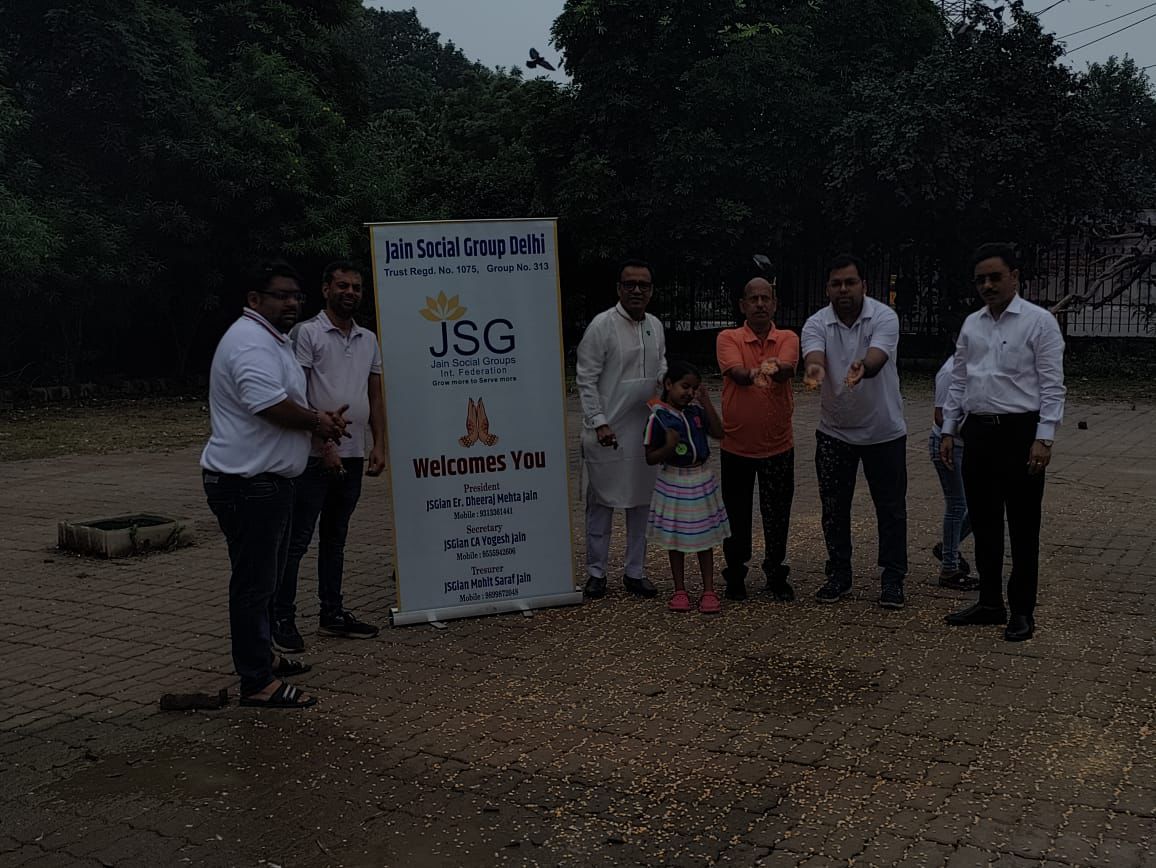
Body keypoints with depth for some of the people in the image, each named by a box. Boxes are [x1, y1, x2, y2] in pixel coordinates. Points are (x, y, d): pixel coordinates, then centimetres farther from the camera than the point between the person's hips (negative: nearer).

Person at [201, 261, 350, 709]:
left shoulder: (271, 340, 18)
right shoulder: (251, 342, -18)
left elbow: (287, 402, 28)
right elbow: (270, 404, -31)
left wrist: (319, 416, 8)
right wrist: (317, 421, -13)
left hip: (266, 479, 11)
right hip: (248, 483, -11)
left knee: (265, 577, 21)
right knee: (254, 583, -6)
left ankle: (262, 656, 35)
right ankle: (257, 682, 0)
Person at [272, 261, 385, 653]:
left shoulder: (369, 340, 14)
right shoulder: (307, 333, -6)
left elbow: (376, 396, 16)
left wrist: (379, 445, 5)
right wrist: (324, 446, -17)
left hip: (353, 457, 7)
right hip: (315, 456, -6)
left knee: (335, 538, 14)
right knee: (297, 540, -2)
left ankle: (332, 614, 22)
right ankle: (282, 620, 5)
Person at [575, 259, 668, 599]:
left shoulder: (655, 326, 10)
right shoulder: (602, 325, -9)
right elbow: (586, 379, -10)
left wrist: (664, 381, 0)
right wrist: (599, 422, -16)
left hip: (645, 430, 6)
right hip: (607, 431, -6)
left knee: (641, 502, 11)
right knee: (601, 503, 3)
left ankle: (635, 571, 22)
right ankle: (595, 572, 14)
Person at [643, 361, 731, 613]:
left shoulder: (697, 411, 4)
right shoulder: (658, 417, -10)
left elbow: (718, 432, -9)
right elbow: (650, 458, -8)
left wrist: (706, 401, -10)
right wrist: (669, 447, -28)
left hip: (702, 480, 4)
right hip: (674, 483, -4)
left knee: (705, 537, 9)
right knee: (676, 538, 8)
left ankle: (708, 590, 17)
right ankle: (680, 591, 20)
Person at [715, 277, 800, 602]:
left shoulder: (788, 339, 0)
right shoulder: (728, 338, -3)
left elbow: (787, 368, -22)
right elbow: (736, 372, -22)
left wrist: (774, 369, -46)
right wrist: (754, 374, -46)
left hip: (779, 445, 1)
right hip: (736, 445, -1)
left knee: (778, 515, 9)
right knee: (736, 514, 10)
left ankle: (776, 575, 26)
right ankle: (735, 575, 26)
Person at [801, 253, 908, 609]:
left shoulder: (884, 317, -14)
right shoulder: (816, 324, -9)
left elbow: (877, 356, -33)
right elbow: (814, 354, -30)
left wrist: (862, 366, -58)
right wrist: (814, 367, -55)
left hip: (884, 431, -2)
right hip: (835, 432, 2)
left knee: (891, 508, 4)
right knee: (834, 508, 9)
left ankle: (893, 579, 15)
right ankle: (838, 576, 23)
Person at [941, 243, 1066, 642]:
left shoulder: (1039, 322, -6)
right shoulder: (971, 324, 11)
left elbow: (1052, 386, -9)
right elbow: (958, 382, 15)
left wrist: (1043, 439, -16)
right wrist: (949, 430, 10)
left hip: (1020, 433, -5)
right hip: (978, 433, 6)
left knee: (1023, 527, 2)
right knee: (983, 523, 12)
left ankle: (1022, 612, 13)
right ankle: (990, 602, 24)